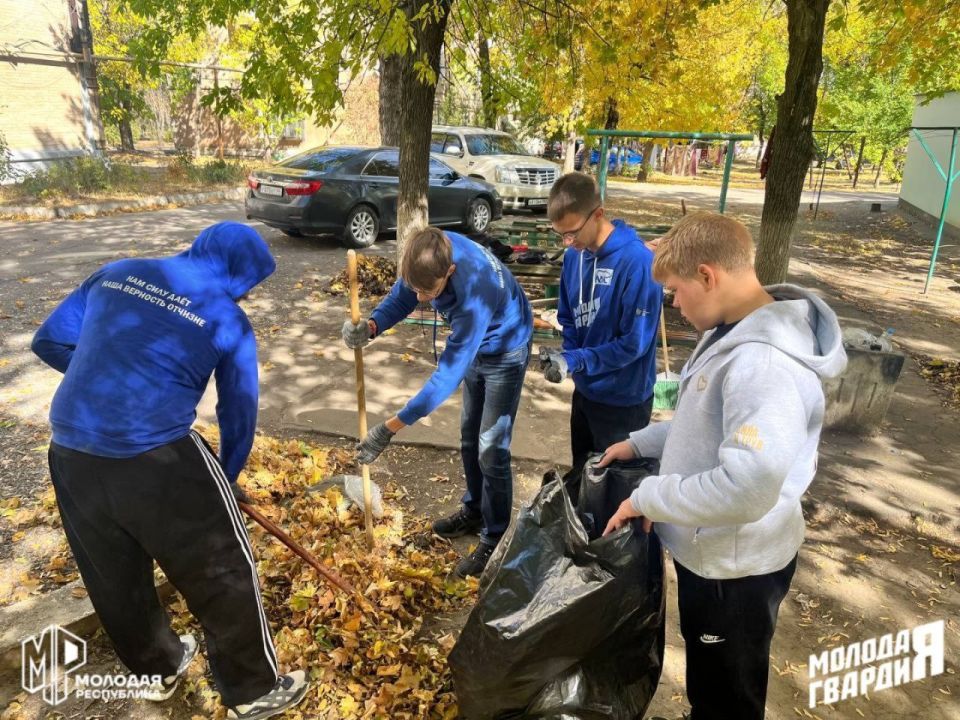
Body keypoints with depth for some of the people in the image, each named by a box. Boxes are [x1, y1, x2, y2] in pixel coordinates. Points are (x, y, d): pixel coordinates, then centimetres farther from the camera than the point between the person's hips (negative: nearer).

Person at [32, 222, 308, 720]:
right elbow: (239, 412, 5)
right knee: (222, 573, 13)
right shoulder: (226, 318, -2)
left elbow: (48, 342, 17)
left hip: (70, 453, 7)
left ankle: (157, 669, 50)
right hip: (156, 457, -6)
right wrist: (227, 480, 20)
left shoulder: (115, 273, 11)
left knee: (113, 576, 25)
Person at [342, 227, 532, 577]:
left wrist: (390, 428, -39)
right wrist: (370, 326, -32)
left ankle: (494, 540, 14)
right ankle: (474, 510, 39)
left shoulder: (474, 295, -44)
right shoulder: (431, 253, -25)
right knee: (469, 438, 19)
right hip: (475, 348, 7)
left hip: (505, 352, -7)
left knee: (491, 450, -3)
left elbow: (448, 376, -40)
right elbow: (400, 298, -9)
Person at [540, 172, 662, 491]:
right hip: (585, 389, 7)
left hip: (623, 399, -7)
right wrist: (565, 354, -10)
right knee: (580, 474, 25)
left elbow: (635, 342, -23)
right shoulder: (574, 256, -4)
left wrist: (575, 360, -26)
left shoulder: (637, 262, -25)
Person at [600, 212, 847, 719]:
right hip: (712, 550, 9)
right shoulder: (736, 332, 1)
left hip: (735, 566, -9)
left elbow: (747, 488, -40)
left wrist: (647, 497, -27)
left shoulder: (763, 362, -33)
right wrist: (641, 443, 10)